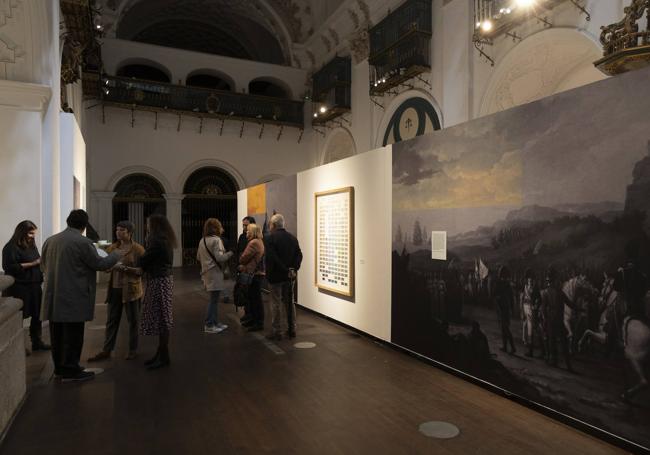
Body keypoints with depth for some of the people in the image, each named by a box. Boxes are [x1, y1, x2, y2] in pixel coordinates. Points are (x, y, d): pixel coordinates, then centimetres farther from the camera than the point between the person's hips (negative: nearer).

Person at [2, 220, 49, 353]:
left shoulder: (31, 245, 15)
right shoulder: (11, 247, -10)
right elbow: (9, 267, -18)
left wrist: (42, 263, 3)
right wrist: (32, 264, -19)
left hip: (34, 286, 8)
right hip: (19, 288, -8)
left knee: (37, 315, 10)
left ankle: (37, 342, 21)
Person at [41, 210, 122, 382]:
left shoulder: (50, 240, 7)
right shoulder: (83, 242, -15)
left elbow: (43, 265, 21)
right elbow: (100, 264, -10)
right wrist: (116, 254, 6)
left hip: (53, 297, 7)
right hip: (73, 299, -7)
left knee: (57, 334, 15)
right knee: (73, 335, 2)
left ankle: (59, 367, 27)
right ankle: (70, 370, 8)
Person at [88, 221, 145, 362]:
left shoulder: (138, 249, -8)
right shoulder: (112, 248, 8)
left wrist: (124, 268, -21)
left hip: (130, 289, -5)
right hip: (114, 288, 5)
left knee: (133, 321, 7)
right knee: (111, 320, 9)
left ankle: (133, 350, 20)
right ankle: (106, 350, 17)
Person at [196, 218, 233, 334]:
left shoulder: (202, 240, 12)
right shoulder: (216, 240, -14)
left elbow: (198, 257, 19)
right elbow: (220, 257, -20)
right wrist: (231, 253, -6)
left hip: (207, 272, 9)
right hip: (215, 273, -9)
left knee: (214, 299, 14)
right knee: (214, 299, -2)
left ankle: (215, 322, 21)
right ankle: (209, 325, 3)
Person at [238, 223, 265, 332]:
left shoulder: (254, 243, -16)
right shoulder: (259, 242, 17)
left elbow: (244, 258, -14)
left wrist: (240, 264, 7)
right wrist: (243, 266, 3)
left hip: (254, 274, -10)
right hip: (257, 272, 10)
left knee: (256, 298, -4)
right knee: (252, 298, 17)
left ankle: (259, 323, 2)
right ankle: (254, 319, 27)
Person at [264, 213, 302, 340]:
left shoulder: (269, 238, -12)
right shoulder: (292, 238, 5)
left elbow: (272, 258, -21)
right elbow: (299, 255, -1)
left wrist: (286, 270, -16)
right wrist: (294, 269, -7)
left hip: (275, 276, -5)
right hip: (289, 277, 5)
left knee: (276, 304, 3)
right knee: (290, 302, 14)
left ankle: (277, 332, 8)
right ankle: (292, 330, 21)